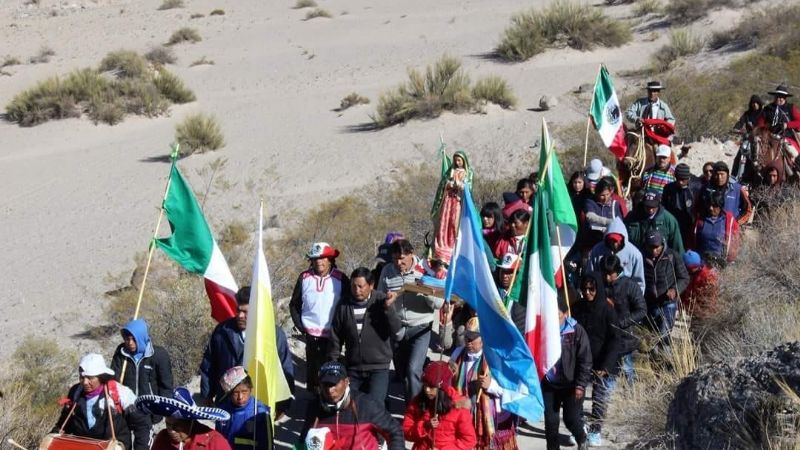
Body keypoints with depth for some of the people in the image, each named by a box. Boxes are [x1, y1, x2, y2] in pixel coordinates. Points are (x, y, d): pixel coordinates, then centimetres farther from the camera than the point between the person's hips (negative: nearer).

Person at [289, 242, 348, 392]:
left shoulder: (340, 279, -3)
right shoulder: (305, 278, 2)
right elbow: (294, 305, 11)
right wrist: (300, 326, 2)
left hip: (333, 335, -2)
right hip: (311, 334, 2)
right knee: (313, 373, 6)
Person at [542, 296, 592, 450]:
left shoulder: (576, 331, -12)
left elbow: (585, 360, -8)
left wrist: (580, 385, -12)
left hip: (571, 385, -2)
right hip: (549, 384, 2)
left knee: (571, 419, 3)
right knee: (550, 421, 4)